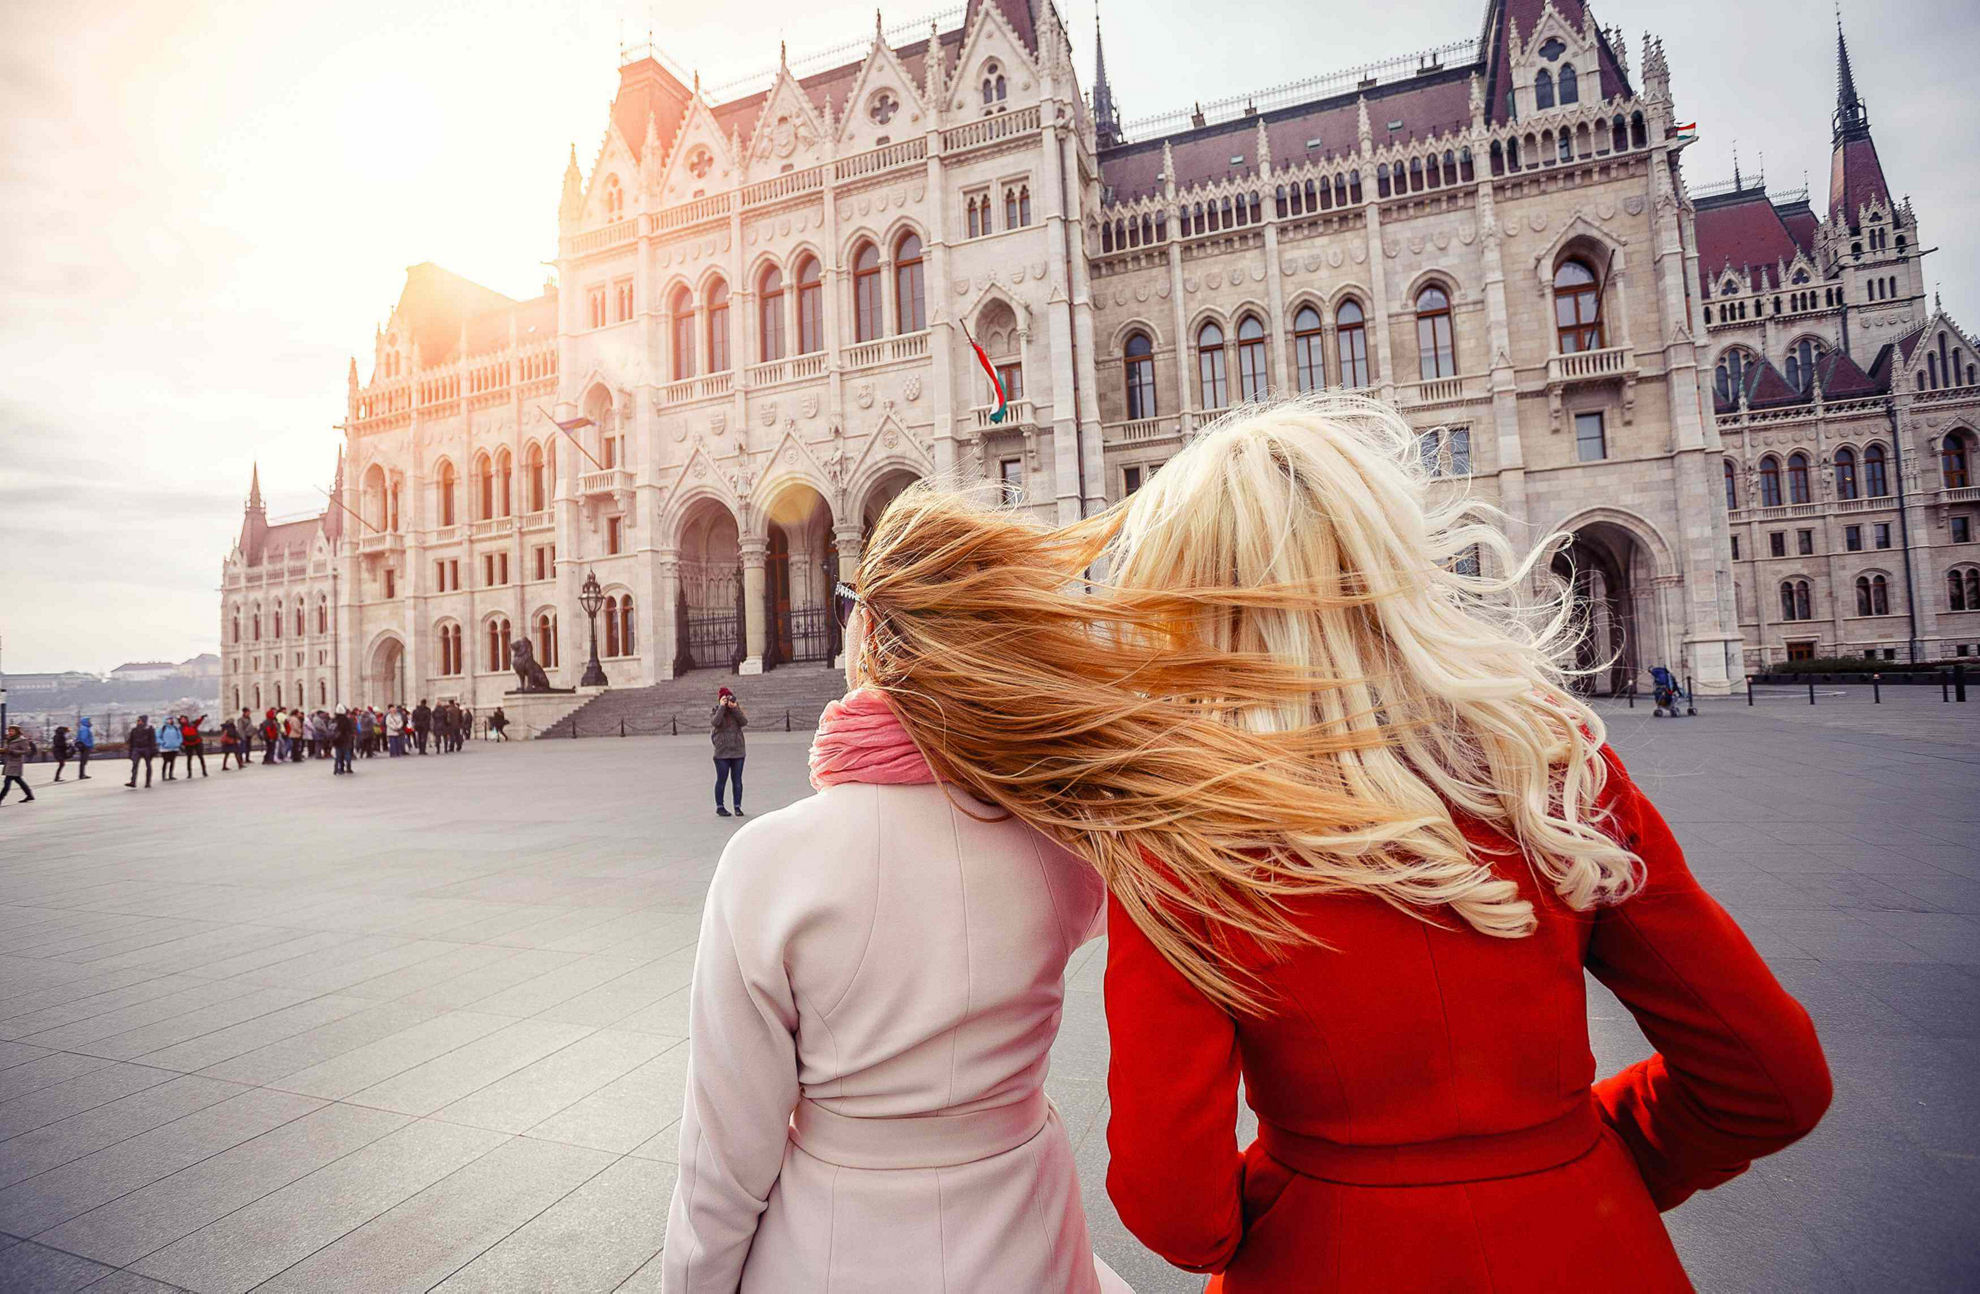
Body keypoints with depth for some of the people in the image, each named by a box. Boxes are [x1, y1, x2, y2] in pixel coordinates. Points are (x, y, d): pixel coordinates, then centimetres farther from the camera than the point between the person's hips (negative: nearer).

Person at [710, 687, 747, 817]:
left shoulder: (737, 710, 9)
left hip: (738, 751, 2)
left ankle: (738, 807, 11)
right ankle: (719, 807, 13)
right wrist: (722, 707, -17)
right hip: (722, 752, -2)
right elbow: (715, 722, -20)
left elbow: (744, 722, -9)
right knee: (721, 780, 3)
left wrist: (734, 708, -16)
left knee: (737, 780, 5)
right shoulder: (715, 711, 2)